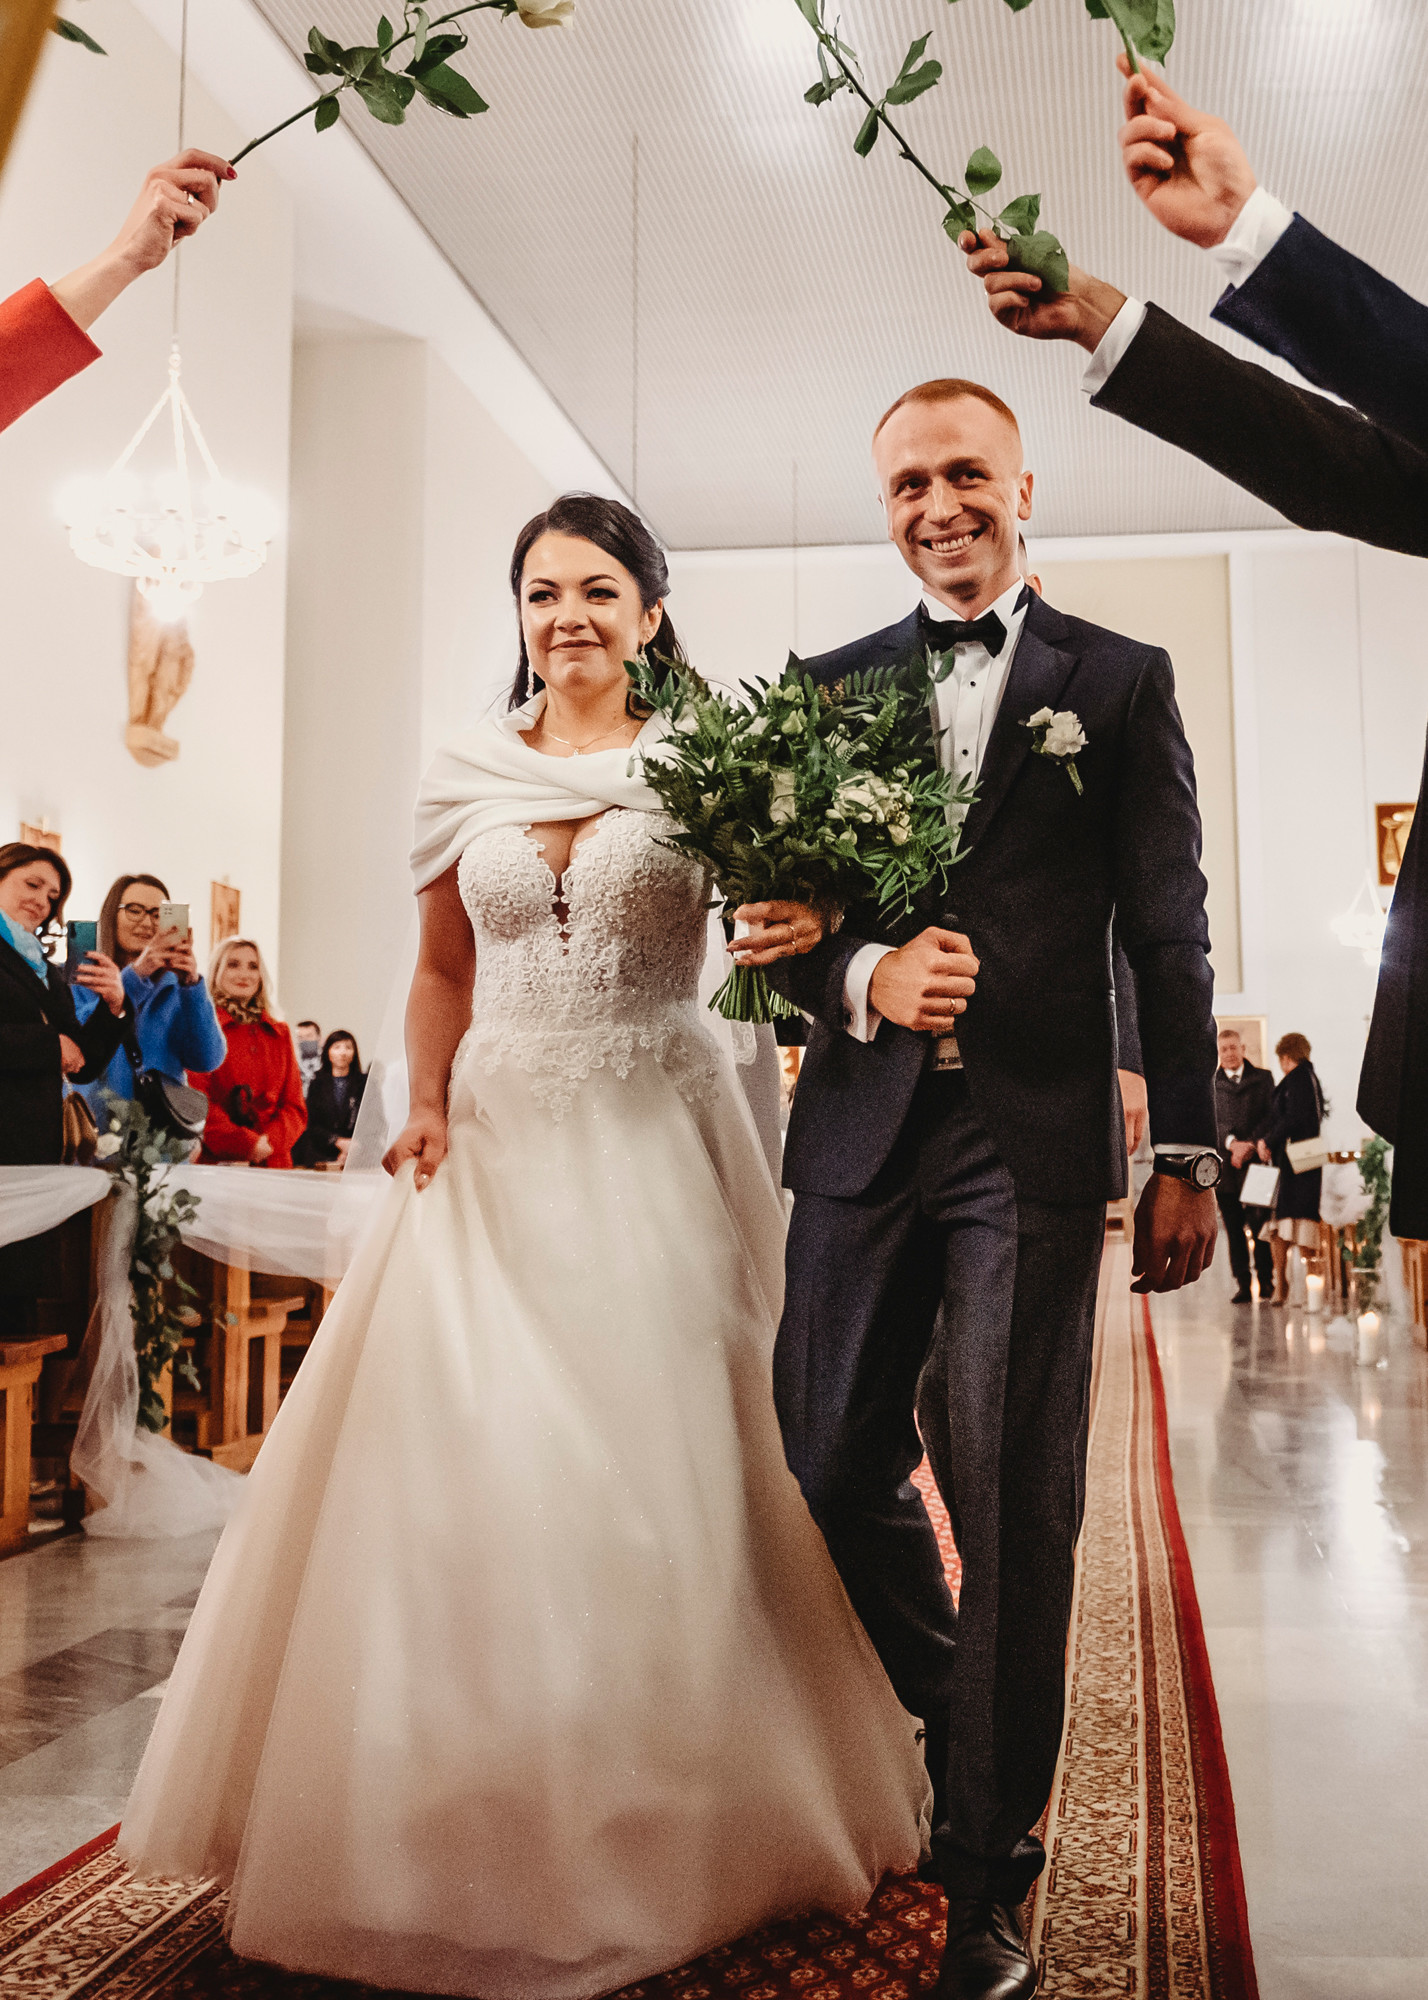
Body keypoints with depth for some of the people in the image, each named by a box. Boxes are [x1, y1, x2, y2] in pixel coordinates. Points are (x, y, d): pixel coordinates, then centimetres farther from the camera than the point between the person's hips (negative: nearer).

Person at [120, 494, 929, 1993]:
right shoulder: (465, 779, 9)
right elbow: (442, 973, 15)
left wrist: (802, 922, -26)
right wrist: (428, 1102, 1)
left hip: (656, 1145, -2)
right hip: (498, 1150, 3)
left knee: (659, 1467, 1)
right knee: (463, 1464, 1)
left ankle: (668, 1823, 20)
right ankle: (476, 1823, 19)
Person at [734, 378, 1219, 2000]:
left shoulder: (1120, 681, 7)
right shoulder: (824, 688, 13)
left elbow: (1167, 938, 4)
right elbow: (767, 913, 9)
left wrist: (1188, 1156, 0)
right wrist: (864, 976, -12)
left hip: (1034, 1141, -3)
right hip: (862, 1129, 3)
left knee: (1015, 1507, -1)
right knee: (832, 1469, 9)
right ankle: (954, 1722, 38)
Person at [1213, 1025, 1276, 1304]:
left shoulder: (1263, 1078, 10)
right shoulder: (1210, 1084, 10)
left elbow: (1270, 1116, 3)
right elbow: (1213, 1119, 1)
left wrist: (1249, 1145, -10)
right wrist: (1232, 1143, -16)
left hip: (1256, 1159, -1)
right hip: (1224, 1164, 1)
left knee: (1259, 1224, -1)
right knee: (1233, 1227, 1)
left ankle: (1266, 1280, 10)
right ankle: (1242, 1284, 5)